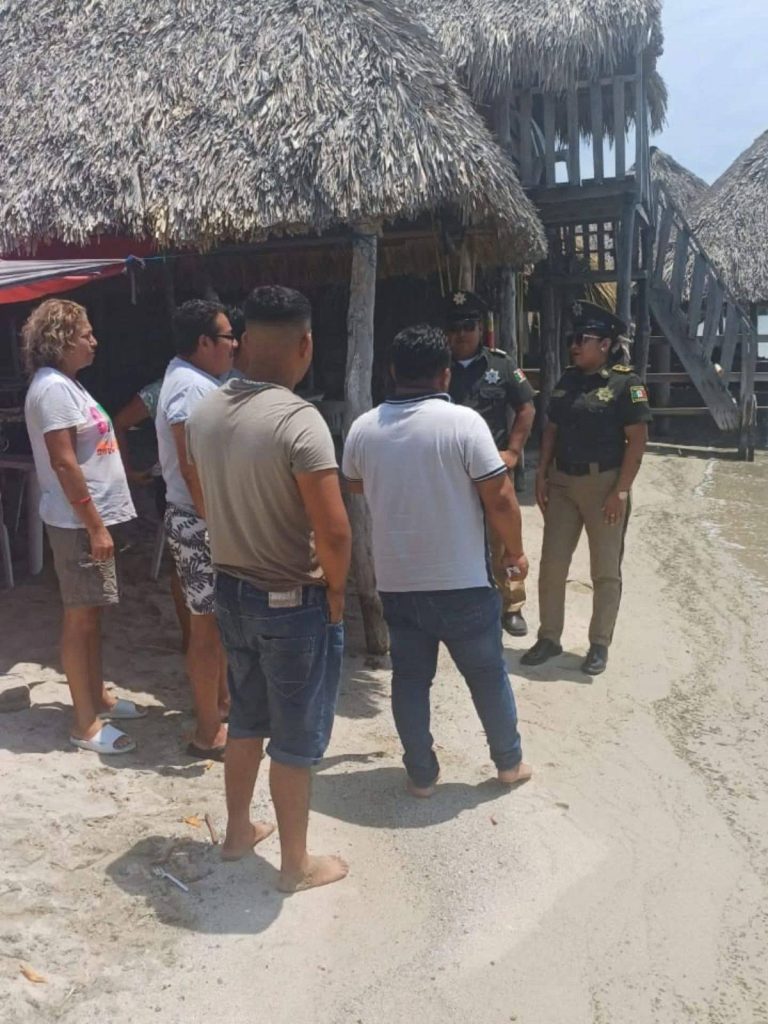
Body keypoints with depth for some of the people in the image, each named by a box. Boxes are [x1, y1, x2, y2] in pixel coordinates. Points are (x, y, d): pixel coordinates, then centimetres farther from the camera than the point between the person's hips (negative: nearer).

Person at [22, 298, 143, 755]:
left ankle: (99, 697, 32)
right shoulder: (53, 388, -18)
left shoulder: (67, 384, 14)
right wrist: (95, 526, -22)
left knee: (92, 614, 18)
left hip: (92, 515, 10)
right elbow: (64, 463, -22)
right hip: (77, 522, -10)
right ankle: (86, 723, 10)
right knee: (81, 618, -1)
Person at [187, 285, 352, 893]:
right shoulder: (298, 420, -24)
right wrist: (335, 590, -9)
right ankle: (297, 864, 28)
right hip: (294, 603, -7)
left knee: (247, 719, 25)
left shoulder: (205, 414, -1)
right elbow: (334, 532, -27)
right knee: (296, 738, 10)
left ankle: (238, 831, 42)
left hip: (231, 590, 7)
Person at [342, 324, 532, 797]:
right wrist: (515, 550, 1)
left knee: (410, 676, 15)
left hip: (396, 580, 3)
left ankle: (421, 773, 25)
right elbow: (499, 497, -14)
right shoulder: (463, 421, -15)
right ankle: (509, 761, 31)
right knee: (487, 673, 15)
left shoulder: (364, 428, -1)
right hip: (462, 579, -3)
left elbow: (355, 484, 18)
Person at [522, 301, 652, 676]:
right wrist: (541, 475, 5)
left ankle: (600, 644, 20)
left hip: (603, 484, -5)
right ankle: (549, 637, 21)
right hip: (562, 483, 5)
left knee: (606, 571, 7)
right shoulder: (567, 381, 8)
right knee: (551, 564, 8)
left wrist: (621, 491, -17)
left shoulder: (625, 382, -9)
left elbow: (637, 440, -12)